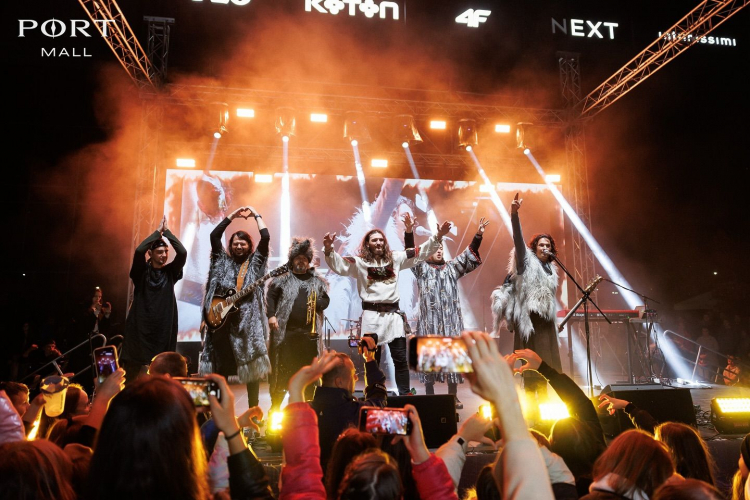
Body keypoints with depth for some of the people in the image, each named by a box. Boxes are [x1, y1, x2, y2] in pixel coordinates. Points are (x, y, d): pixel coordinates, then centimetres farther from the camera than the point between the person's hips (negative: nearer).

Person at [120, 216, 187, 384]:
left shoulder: (171, 272, 5)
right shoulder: (141, 271, 2)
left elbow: (182, 252, -11)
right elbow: (139, 251, -17)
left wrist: (166, 231, -7)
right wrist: (158, 231, -11)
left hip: (163, 331, 1)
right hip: (139, 328, -1)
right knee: (132, 374, 2)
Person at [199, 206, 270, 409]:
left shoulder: (255, 262, 10)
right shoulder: (223, 261, 15)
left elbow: (266, 237, 0)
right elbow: (214, 235, 9)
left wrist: (256, 215, 10)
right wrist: (232, 216, 11)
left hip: (248, 320, -2)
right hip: (222, 318, 2)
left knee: (251, 365, -2)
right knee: (220, 366, 6)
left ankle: (253, 409, 6)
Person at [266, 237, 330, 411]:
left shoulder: (317, 281, 14)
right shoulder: (282, 278, 7)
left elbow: (326, 299, 10)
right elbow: (270, 296, 2)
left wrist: (317, 304, -11)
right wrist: (271, 315, -9)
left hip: (310, 331, 2)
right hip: (285, 330, -2)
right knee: (282, 367, 1)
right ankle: (276, 403, 12)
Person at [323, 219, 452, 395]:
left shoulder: (395, 259, 10)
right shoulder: (360, 262, 1)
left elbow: (421, 253, 10)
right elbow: (339, 265, -12)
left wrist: (438, 236, 1)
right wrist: (328, 249, -31)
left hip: (393, 314, 2)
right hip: (371, 316, -2)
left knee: (400, 359, 4)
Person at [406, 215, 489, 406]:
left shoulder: (452, 268, 17)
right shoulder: (421, 269, 7)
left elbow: (469, 256, 9)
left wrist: (478, 235, -4)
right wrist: (409, 231, -23)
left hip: (450, 319, 3)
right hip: (430, 320, -3)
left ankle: (453, 397, 10)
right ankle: (430, 397, 7)